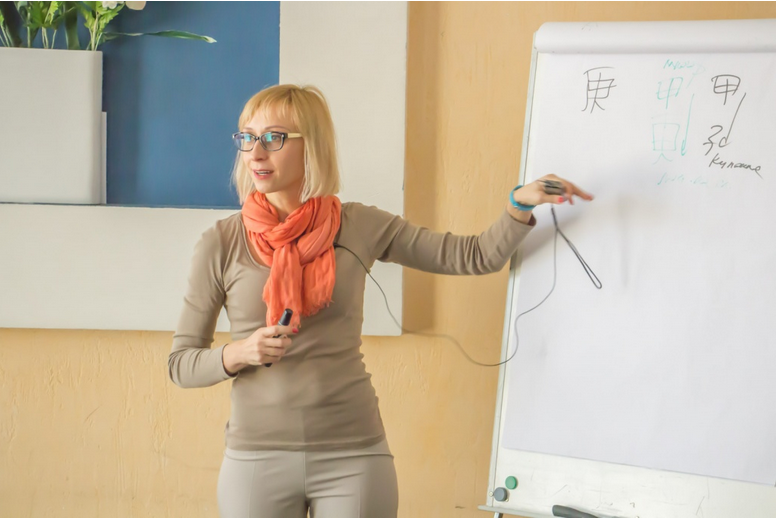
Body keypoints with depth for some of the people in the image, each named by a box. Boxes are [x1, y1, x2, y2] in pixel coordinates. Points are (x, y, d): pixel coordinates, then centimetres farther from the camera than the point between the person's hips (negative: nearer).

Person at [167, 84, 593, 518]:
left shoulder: (359, 227, 2)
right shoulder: (221, 243, 0)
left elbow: (477, 257, 5)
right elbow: (181, 365, 3)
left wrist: (521, 204, -11)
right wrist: (239, 353, -15)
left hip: (353, 455, 0)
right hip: (257, 455, 0)